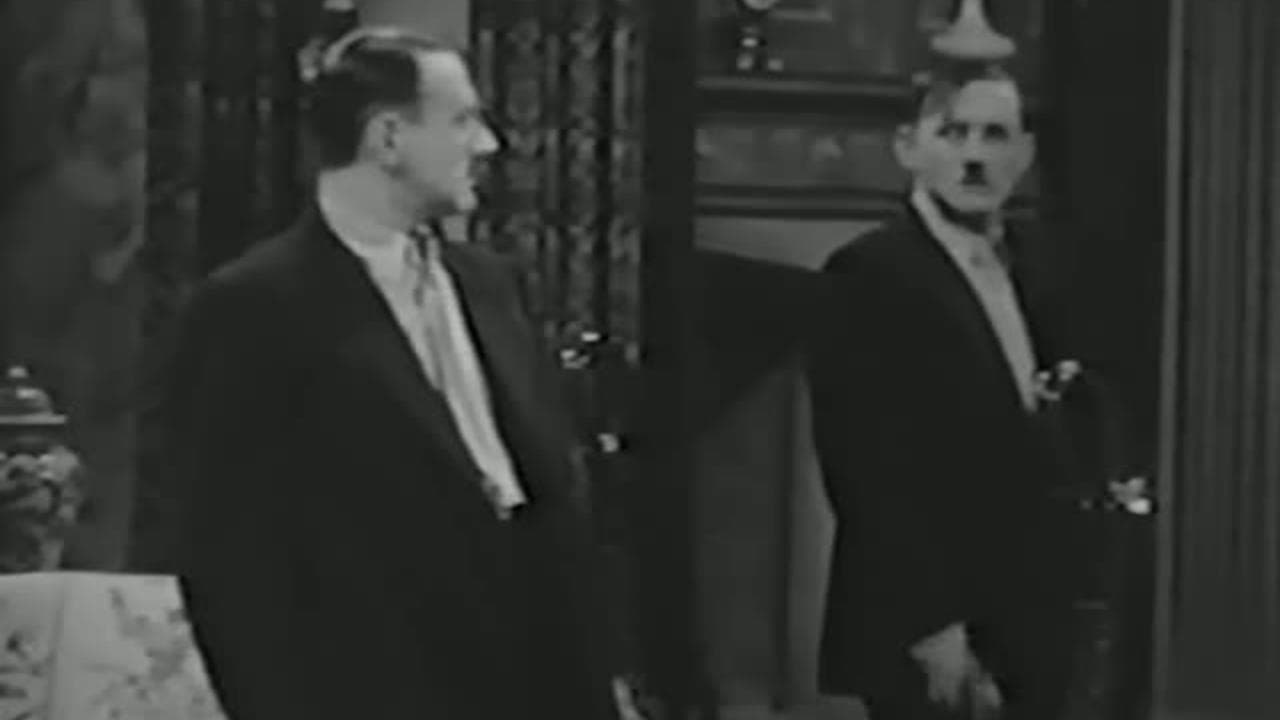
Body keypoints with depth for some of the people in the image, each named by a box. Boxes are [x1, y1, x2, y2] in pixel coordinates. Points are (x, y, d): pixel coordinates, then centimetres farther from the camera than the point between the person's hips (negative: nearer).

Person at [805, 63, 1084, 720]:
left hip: (1029, 620, 7)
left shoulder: (1028, 261, 12)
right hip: (922, 633, -7)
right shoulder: (869, 273, -12)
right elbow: (866, 470, -16)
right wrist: (930, 626, -18)